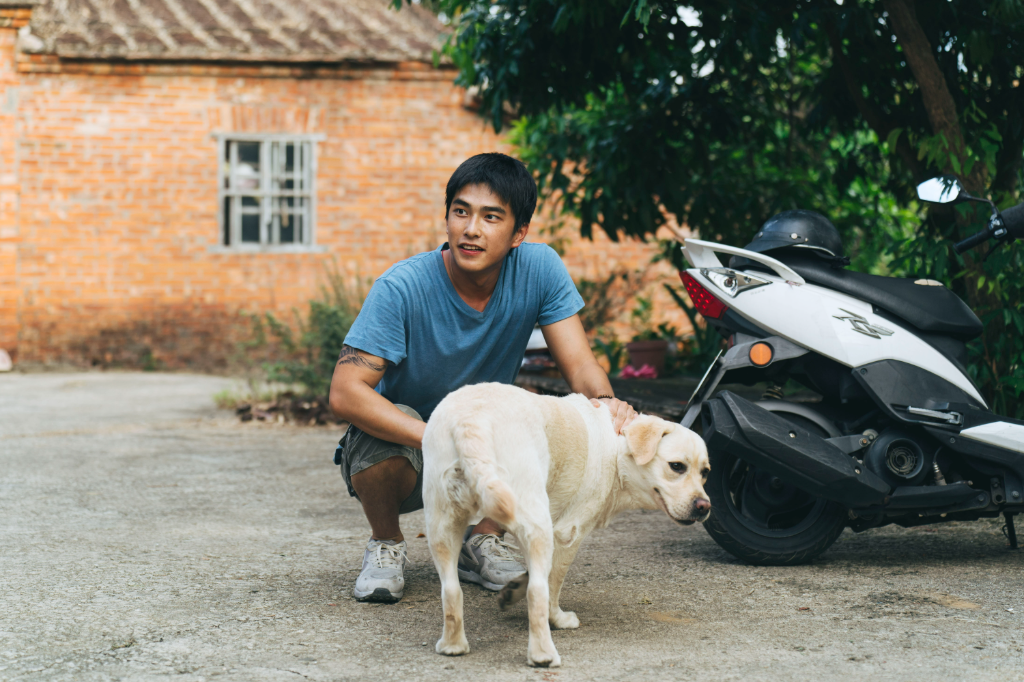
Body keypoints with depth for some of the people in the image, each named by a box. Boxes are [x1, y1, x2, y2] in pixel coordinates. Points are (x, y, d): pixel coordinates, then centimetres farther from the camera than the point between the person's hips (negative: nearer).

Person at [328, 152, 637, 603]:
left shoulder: (539, 269, -15)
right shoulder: (402, 287, -25)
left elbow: (579, 365, -17)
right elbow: (345, 393, -32)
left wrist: (604, 401, -42)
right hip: (402, 446, -3)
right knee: (383, 442, -36)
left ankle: (484, 541, 2)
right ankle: (386, 545, -1)